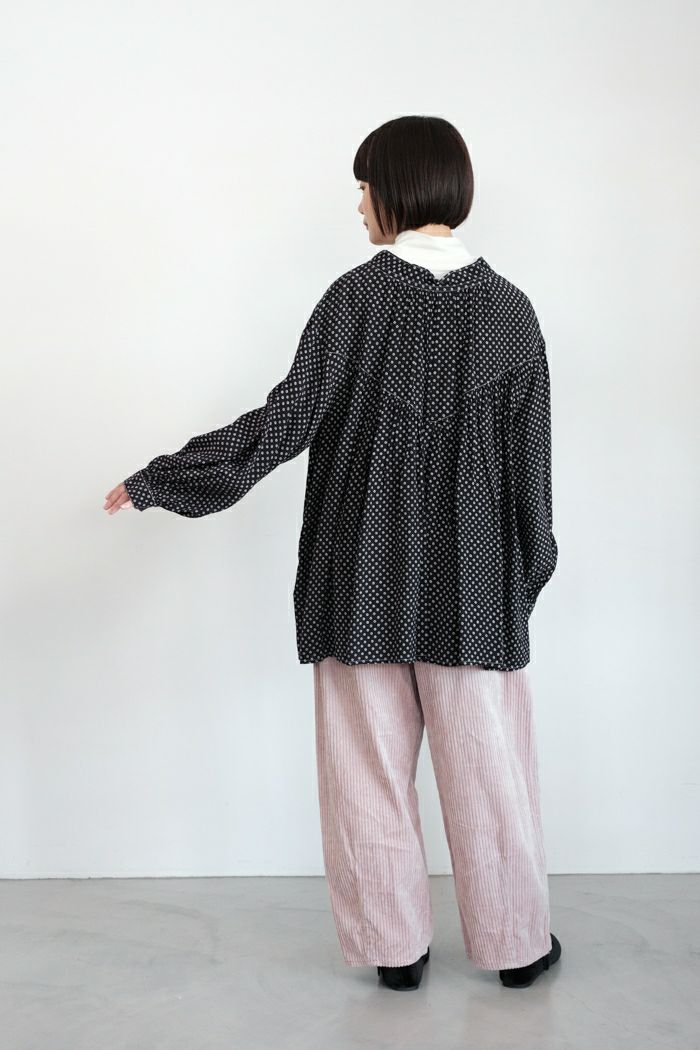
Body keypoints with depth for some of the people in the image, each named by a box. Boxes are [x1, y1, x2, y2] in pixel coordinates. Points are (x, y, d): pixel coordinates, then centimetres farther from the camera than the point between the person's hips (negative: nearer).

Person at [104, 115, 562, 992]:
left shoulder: (357, 296, -8)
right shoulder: (508, 308, -1)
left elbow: (289, 418, -12)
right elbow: (530, 460, 1)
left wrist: (160, 480, -4)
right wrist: (530, 565, 12)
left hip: (365, 575, -1)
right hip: (474, 581, 2)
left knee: (371, 764, 11)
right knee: (488, 765, 11)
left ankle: (394, 944, 22)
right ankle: (516, 943, 23)